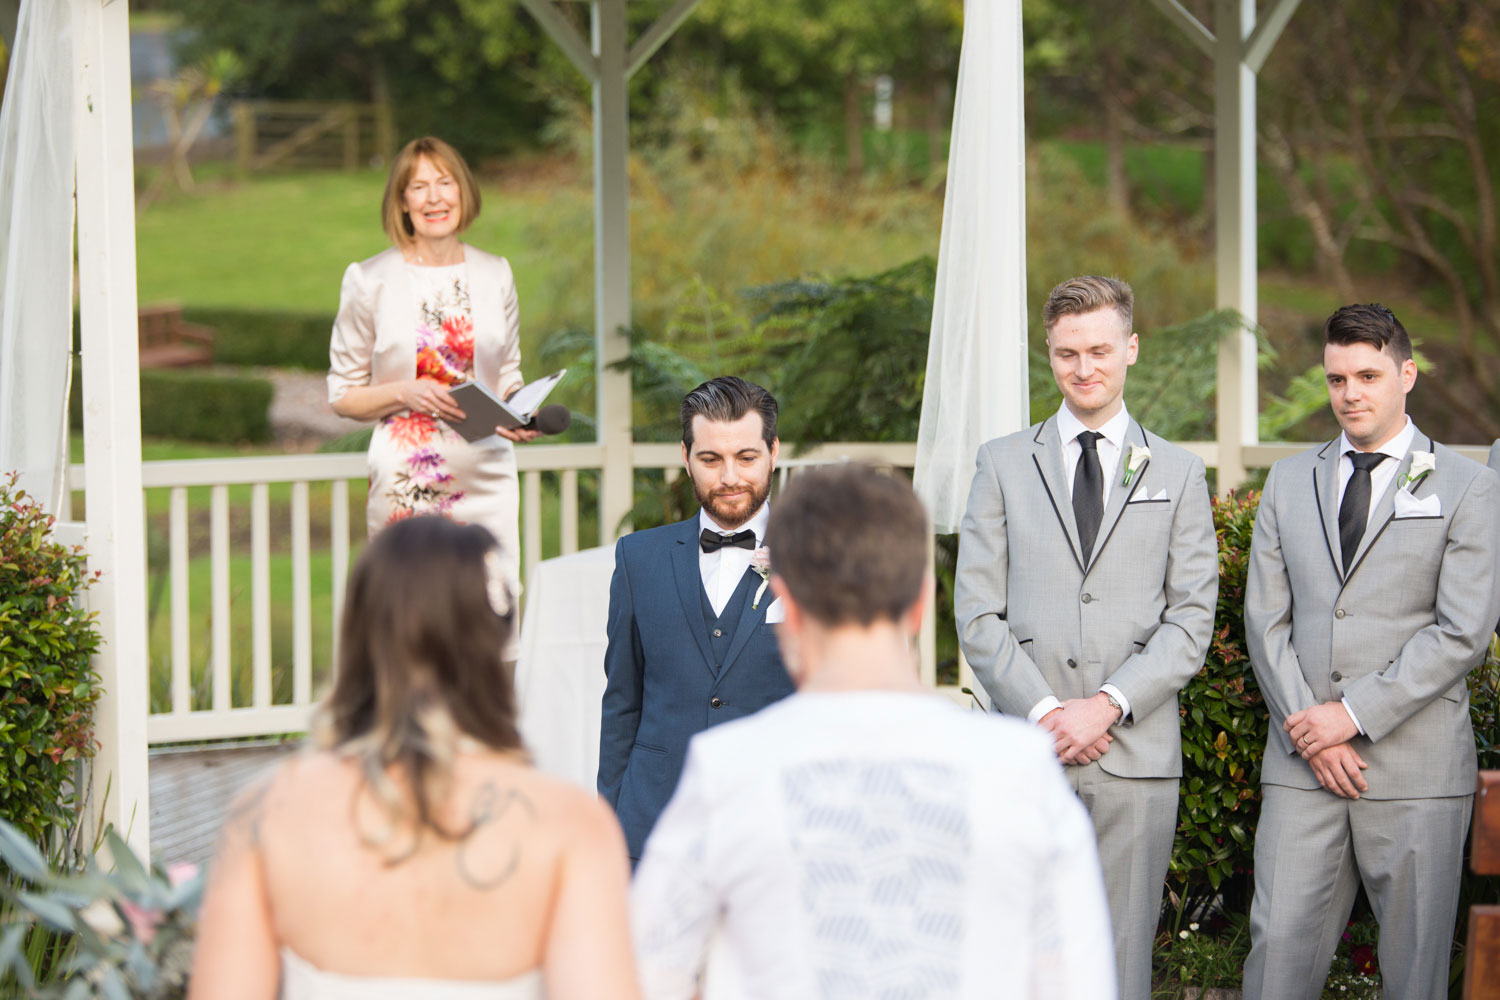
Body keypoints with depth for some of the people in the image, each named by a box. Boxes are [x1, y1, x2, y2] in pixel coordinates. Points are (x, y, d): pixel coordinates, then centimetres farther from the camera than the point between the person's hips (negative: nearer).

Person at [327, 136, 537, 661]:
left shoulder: (494, 274, 10)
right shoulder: (370, 280, 2)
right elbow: (342, 395, 6)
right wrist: (405, 393, -12)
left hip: (485, 477, 2)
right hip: (405, 480, -2)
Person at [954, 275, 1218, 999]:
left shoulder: (1177, 474, 11)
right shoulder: (1003, 464, 11)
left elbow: (1191, 619, 3)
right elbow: (977, 612, 4)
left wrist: (1108, 706, -10)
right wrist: (1043, 711, -8)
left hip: (1136, 756, 0)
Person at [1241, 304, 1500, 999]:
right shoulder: (1289, 482, 14)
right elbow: (1266, 619, 9)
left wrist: (1353, 715, -12)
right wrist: (1309, 731, -5)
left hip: (1415, 769, -3)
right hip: (1302, 763, 3)